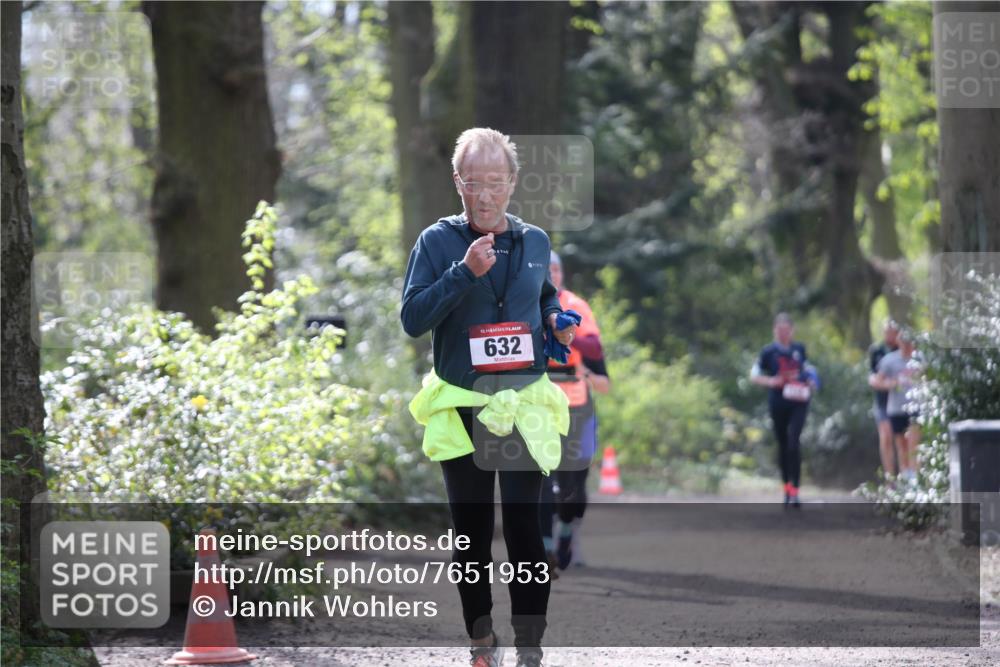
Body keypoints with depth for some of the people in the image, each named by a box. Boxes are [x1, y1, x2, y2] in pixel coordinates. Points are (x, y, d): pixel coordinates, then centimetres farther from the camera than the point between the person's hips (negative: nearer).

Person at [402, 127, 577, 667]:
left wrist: (556, 320, 4)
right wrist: (464, 273, -21)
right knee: (471, 531, 7)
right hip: (460, 409, -1)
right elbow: (412, 319, -11)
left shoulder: (534, 242, 7)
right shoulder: (438, 242, -3)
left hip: (525, 407, 1)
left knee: (524, 525, -7)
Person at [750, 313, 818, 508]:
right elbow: (754, 375, 0)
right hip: (778, 402, 0)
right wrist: (770, 381, -18)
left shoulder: (799, 349, 7)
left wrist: (810, 382, 5)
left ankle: (794, 491, -17)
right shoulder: (769, 351, -1)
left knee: (794, 442, -15)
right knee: (783, 445, 9)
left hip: (798, 402, 0)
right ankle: (787, 487, 26)